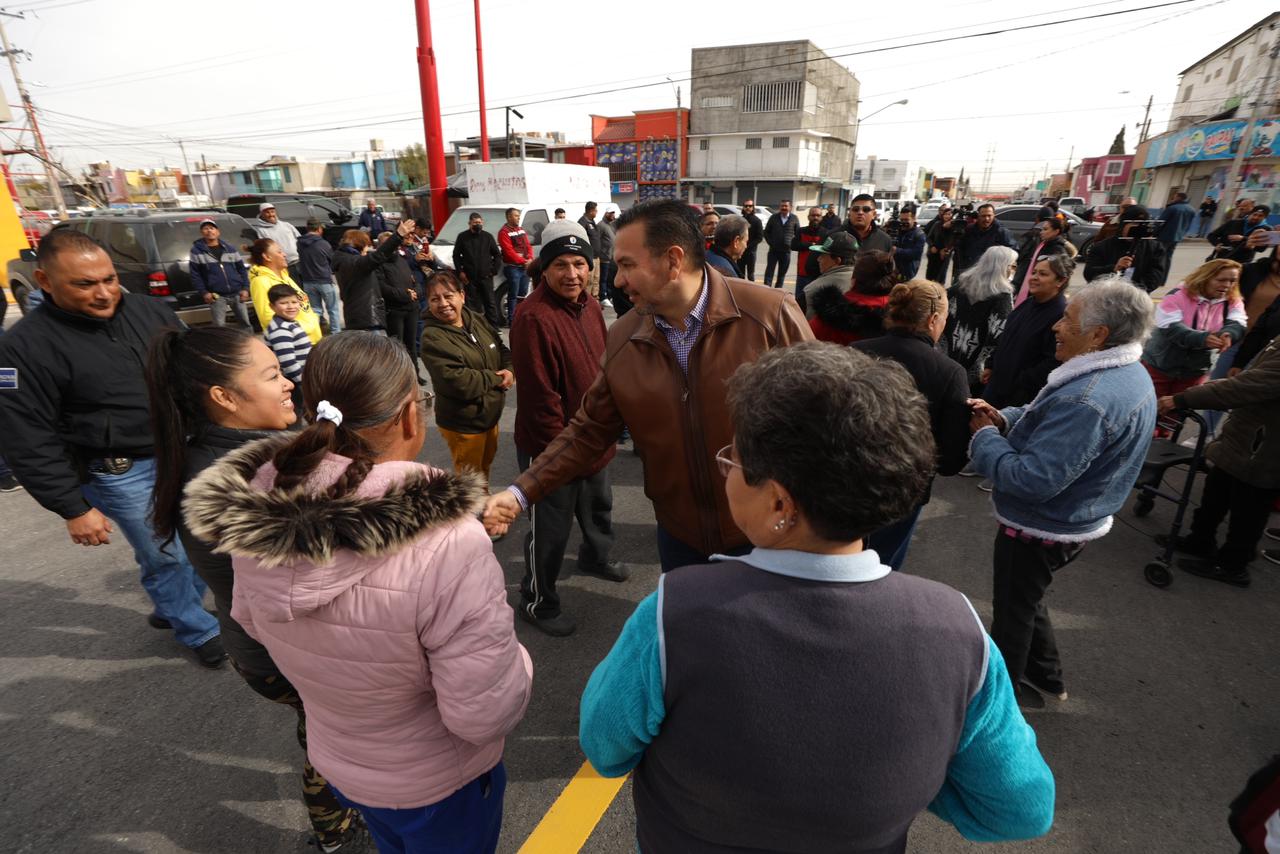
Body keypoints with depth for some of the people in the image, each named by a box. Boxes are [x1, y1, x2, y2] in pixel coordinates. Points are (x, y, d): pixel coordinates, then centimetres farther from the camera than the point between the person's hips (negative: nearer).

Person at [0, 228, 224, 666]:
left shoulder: (150, 310, 0)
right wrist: (73, 509, -11)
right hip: (123, 475, -5)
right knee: (166, 556, 6)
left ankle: (175, 608, 43)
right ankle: (198, 631, 29)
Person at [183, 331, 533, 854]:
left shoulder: (247, 517, -20)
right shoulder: (445, 543, -40)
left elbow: (252, 622, 0)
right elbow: (487, 715, -31)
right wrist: (510, 654, -12)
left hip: (333, 759, 5)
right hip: (437, 784, -4)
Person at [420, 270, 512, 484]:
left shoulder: (477, 320, -1)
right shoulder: (433, 337, -23)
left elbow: (503, 351, 9)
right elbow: (458, 383, -30)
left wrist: (510, 371, -13)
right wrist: (496, 378, -18)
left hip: (489, 415, 7)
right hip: (463, 423, -7)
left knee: (485, 466, 29)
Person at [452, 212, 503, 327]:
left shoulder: (488, 236, 8)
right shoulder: (463, 237, 5)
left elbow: (497, 254, 11)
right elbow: (456, 255, 9)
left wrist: (493, 269, 2)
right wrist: (460, 271, 0)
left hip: (486, 276, 1)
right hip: (469, 277, -1)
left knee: (490, 302, 3)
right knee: (471, 304, 2)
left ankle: (494, 326, 10)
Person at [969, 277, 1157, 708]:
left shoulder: (1087, 399, -35)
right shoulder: (1129, 375, 0)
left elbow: (1032, 480, -35)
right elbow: (1053, 421, 10)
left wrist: (984, 438, -22)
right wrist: (1004, 418, -7)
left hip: (1040, 530, -9)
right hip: (1071, 521, 9)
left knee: (1013, 610, 14)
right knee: (1026, 599, 29)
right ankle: (1046, 676, 49)